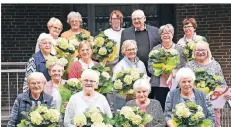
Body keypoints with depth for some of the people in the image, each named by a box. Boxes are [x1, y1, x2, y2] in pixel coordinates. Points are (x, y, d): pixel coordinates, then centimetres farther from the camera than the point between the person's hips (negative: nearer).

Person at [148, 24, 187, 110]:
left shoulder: (179, 49, 9)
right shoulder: (155, 49, 9)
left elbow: (184, 67, 4)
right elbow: (150, 67, 3)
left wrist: (174, 72, -15)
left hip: (175, 85, 0)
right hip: (159, 85, 0)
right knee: (160, 109, -1)